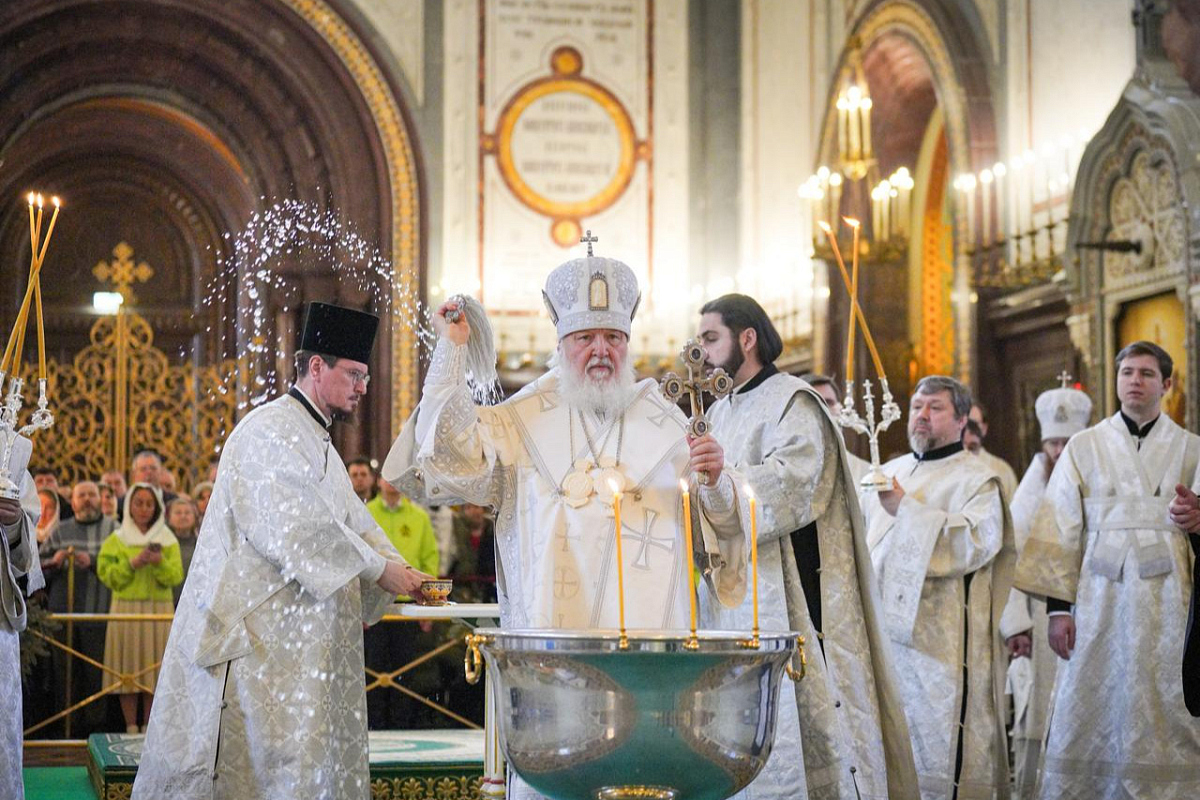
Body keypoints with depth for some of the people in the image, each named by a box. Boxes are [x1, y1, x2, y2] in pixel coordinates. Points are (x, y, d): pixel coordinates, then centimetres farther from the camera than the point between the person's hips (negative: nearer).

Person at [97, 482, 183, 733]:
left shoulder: (168, 540, 12)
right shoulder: (116, 540, 10)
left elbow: (175, 577, 2)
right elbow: (107, 575, 0)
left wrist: (160, 563, -16)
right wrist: (133, 563, -12)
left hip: (159, 610, 1)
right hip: (126, 609, -1)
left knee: (154, 670, -2)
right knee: (127, 671, -4)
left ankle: (149, 728, 3)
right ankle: (131, 727, 1)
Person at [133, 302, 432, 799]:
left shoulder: (318, 443, 21)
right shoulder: (267, 433, -12)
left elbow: (353, 524, 17)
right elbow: (294, 526, -22)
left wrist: (401, 571, 0)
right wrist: (379, 569, -20)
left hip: (303, 637, 10)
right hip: (257, 632, -10)